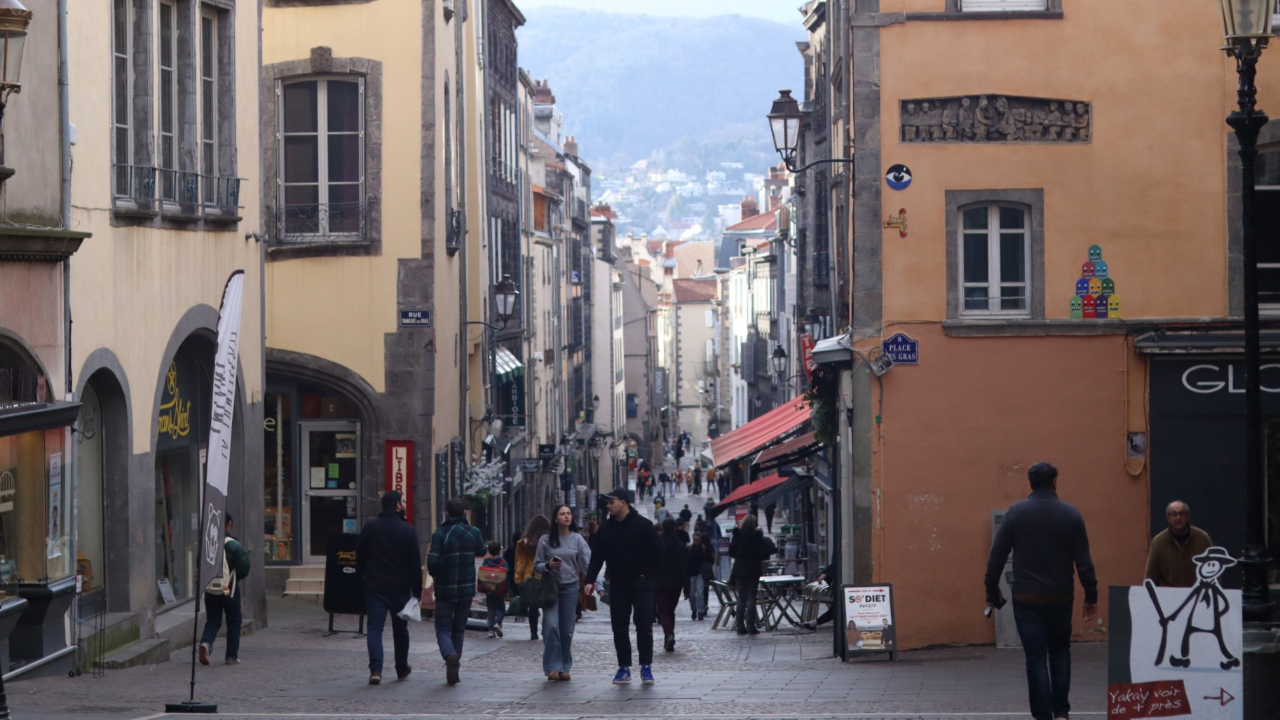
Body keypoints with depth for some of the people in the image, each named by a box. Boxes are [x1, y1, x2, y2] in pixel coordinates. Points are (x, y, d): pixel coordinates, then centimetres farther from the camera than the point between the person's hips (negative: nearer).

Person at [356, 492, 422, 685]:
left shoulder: (369, 527, 0)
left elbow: (359, 555, 8)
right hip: (400, 587, 0)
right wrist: (417, 591, 0)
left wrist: (362, 574, 26)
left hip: (375, 587, 1)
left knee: (375, 628, -3)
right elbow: (415, 563, -6)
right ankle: (402, 669, 27)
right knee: (400, 629, 15)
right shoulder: (408, 531, -7)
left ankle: (375, 670, -19)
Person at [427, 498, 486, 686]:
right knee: (459, 628, 16)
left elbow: (433, 561, -17)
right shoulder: (473, 533, -1)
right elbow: (481, 551, 17)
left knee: (443, 628, 4)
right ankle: (454, 669, 14)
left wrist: (435, 575, 3)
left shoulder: (440, 534, -13)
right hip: (467, 589, 3)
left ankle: (450, 655, -25)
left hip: (445, 589, -3)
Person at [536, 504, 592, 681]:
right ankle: (553, 667, -7)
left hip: (571, 587, 1)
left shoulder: (577, 539, 3)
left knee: (567, 629, 4)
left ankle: (565, 667, 15)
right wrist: (548, 565, -17)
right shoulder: (546, 540, 1)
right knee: (551, 626, -12)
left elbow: (588, 563, -5)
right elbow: (537, 565, 5)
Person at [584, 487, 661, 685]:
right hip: (617, 585, 4)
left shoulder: (643, 525, -5)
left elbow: (654, 553, -3)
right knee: (619, 627, 5)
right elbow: (597, 556, 8)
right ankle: (624, 667, 11)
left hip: (641, 584, -4)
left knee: (644, 625, -5)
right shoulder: (607, 528, 8)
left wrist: (646, 575, -9)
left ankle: (646, 667, -1)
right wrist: (590, 580, -2)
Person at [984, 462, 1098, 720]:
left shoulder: (1016, 512, -5)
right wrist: (1091, 597, 5)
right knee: (1060, 652, 18)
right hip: (1061, 598, 2)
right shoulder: (1071, 514, -2)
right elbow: (1084, 561, -2)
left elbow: (997, 556, -5)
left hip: (1027, 599, -2)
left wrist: (992, 592, 4)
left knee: (1036, 657, 2)